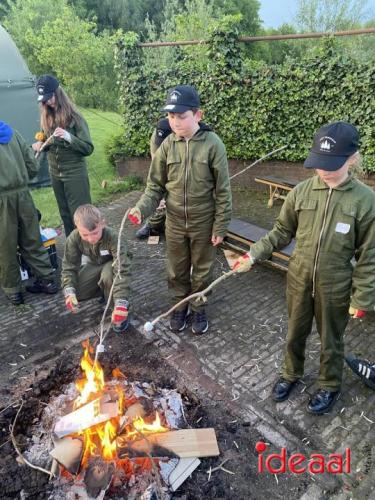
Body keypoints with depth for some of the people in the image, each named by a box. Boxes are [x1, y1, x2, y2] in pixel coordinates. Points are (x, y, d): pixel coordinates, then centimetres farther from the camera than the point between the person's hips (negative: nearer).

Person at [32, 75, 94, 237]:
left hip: (75, 173, -6)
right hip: (55, 174, 6)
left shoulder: (75, 118, -10)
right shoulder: (46, 118, 6)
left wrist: (68, 137, -28)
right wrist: (39, 144, -5)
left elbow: (88, 149, -13)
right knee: (65, 215, 12)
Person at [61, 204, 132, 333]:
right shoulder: (74, 238, -26)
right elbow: (69, 267, -18)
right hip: (94, 265, 4)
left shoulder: (112, 237, -37)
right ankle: (105, 291, 11)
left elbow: (122, 271, -43)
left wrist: (121, 304, -51)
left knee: (108, 275, -39)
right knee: (74, 294, -17)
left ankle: (121, 310, -14)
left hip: (113, 263, -4)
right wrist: (69, 292, -35)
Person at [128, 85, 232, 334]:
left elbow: (222, 190, -10)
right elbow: (155, 186, 0)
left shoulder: (213, 144, -14)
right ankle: (180, 307, 40)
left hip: (203, 223, -2)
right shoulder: (167, 145, -5)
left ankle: (199, 309, 37)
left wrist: (220, 226, -9)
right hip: (175, 222, 3)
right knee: (176, 270, 17)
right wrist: (142, 208, -18)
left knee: (202, 270, 15)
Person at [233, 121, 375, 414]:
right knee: (295, 333, 21)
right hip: (299, 281, 3)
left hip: (335, 288, -2)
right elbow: (282, 232, 2)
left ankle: (329, 387, 45)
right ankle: (291, 374, 48)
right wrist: (254, 255, -6)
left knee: (330, 341, 18)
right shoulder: (302, 192, -9)